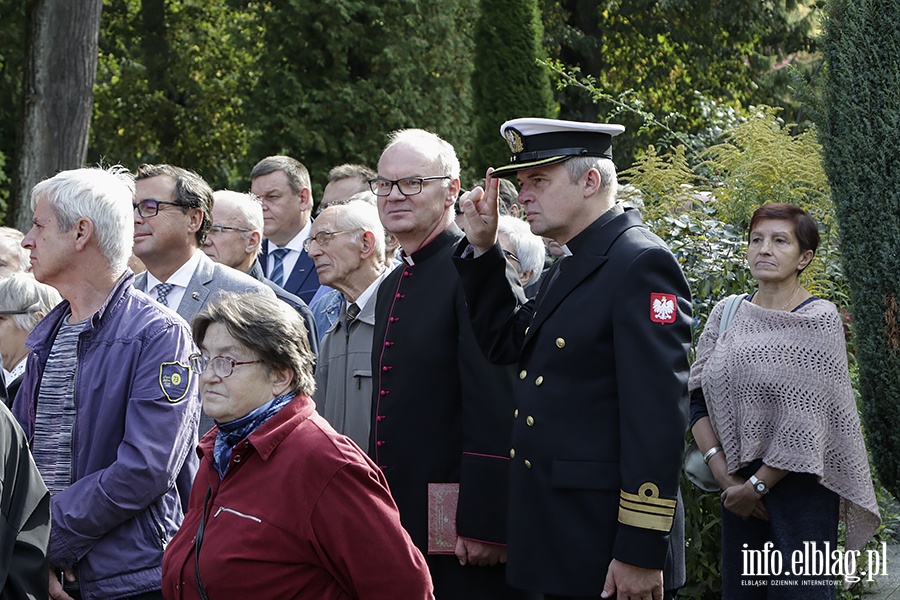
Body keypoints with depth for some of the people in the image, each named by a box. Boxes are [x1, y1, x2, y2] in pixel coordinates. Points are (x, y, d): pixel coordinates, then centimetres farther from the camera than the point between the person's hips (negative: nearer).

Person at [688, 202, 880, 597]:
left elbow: (809, 421, -13)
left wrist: (758, 485, -12)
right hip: (739, 481, 5)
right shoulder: (726, 314, 7)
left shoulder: (819, 319, -7)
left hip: (799, 480, -5)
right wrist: (724, 476, -8)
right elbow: (698, 399, 4)